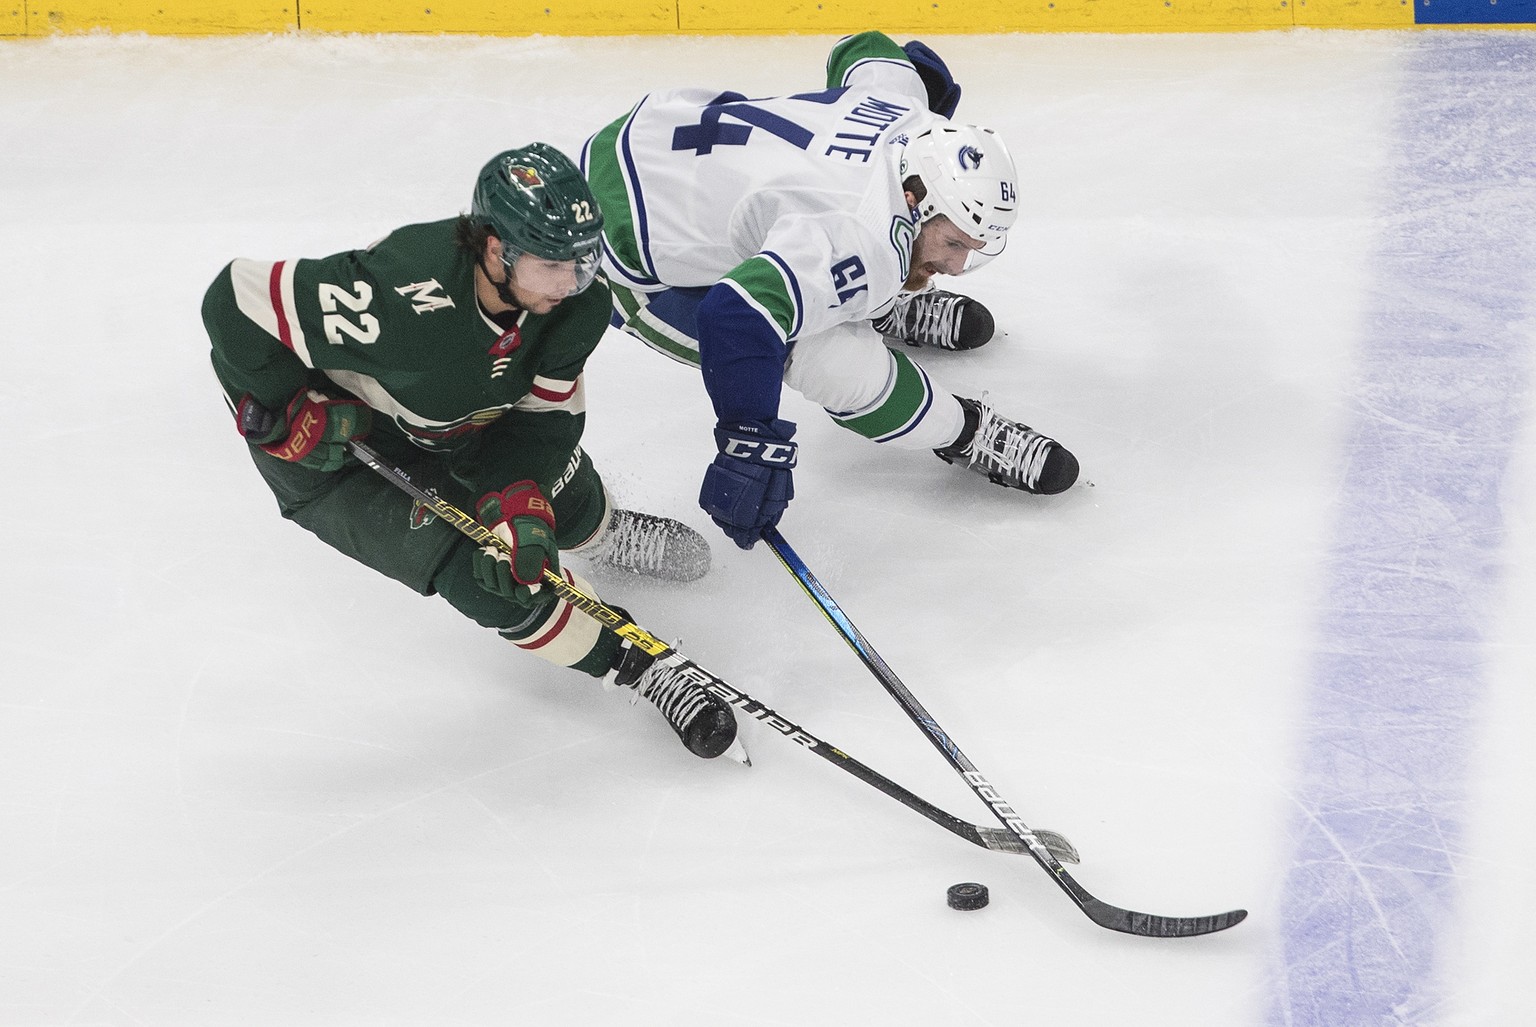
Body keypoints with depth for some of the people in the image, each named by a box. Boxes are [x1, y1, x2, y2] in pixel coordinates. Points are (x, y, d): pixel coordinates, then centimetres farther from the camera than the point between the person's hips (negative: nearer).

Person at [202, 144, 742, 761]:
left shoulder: (572, 301, -23)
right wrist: (293, 415, -26)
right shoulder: (402, 298, -44)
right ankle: (632, 667, -1)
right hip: (334, 454, -6)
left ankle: (598, 532, 52)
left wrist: (518, 499, -29)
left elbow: (545, 411, -12)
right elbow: (236, 301, -36)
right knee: (481, 572, -18)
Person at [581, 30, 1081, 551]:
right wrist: (751, 445, -41)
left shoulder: (900, 99, -9)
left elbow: (864, 50, 14)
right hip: (632, 263, -9)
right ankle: (964, 433, 9)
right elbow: (739, 316, -46)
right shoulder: (862, 247, -35)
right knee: (843, 362, -14)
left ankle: (886, 308, 52)